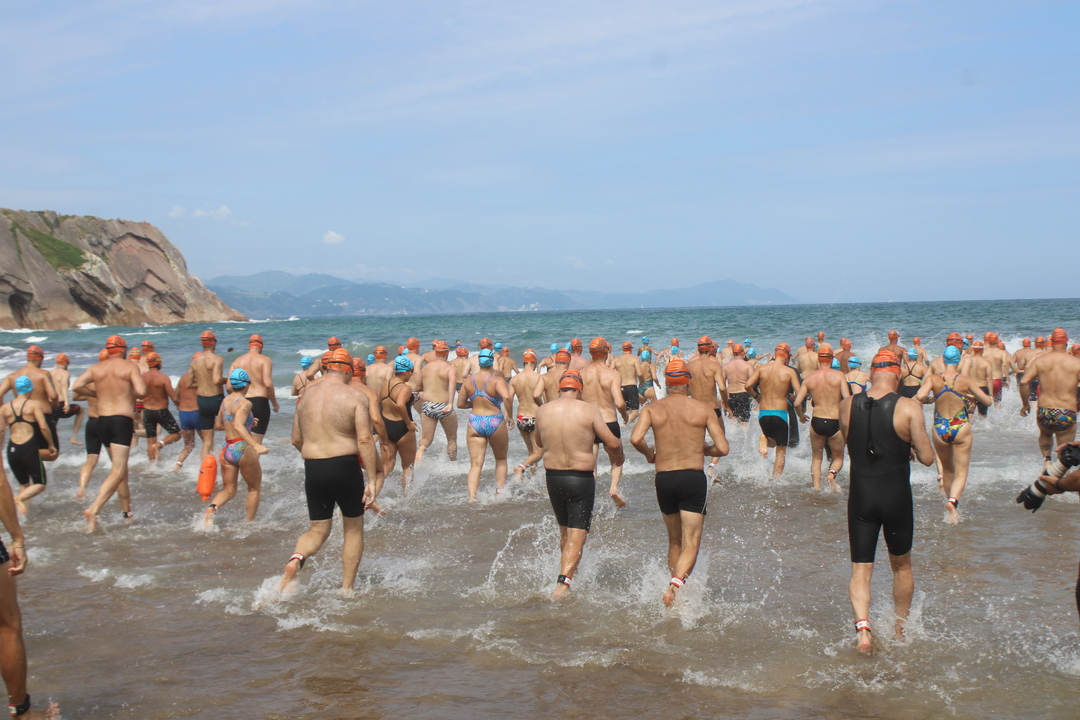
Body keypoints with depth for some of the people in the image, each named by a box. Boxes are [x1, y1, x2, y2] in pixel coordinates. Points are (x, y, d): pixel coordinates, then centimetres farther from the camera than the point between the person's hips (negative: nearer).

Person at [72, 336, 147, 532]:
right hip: (123, 420, -6)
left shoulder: (96, 368, 8)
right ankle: (93, 510, -25)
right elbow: (142, 392, -15)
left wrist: (97, 394, 12)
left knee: (120, 468, 21)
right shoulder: (130, 367, -4)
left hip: (102, 420, 6)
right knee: (118, 473, -9)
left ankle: (127, 511, 29)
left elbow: (77, 386, -3)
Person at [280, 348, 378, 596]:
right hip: (345, 468, -4)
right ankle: (347, 589, 17)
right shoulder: (355, 396, -7)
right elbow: (365, 439, -15)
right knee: (354, 529, 15)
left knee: (317, 530, 15)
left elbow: (296, 440, 14)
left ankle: (296, 559, -16)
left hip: (313, 471, 4)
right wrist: (372, 480, -14)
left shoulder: (307, 395, 8)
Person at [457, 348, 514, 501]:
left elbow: (460, 404, 6)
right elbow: (507, 397, -29)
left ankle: (472, 496, -14)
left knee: (475, 464, 1)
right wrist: (510, 416, -15)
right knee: (501, 459, 21)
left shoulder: (469, 381, 1)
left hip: (475, 423, 2)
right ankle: (500, 492, 22)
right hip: (495, 423, -2)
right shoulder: (497, 380, -11)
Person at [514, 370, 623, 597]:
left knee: (565, 533, 21)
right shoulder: (588, 410, -9)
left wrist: (524, 465, 30)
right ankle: (563, 583, -13)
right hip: (581, 479, -4)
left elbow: (538, 448, 11)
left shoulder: (542, 411, 2)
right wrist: (619, 457, 12)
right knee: (577, 536, -1)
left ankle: (568, 576, 34)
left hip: (553, 477, 4)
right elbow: (613, 443, -9)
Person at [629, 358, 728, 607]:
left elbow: (636, 439, -14)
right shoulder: (703, 409, 0)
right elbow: (723, 448, -5)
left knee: (674, 541, 21)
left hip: (664, 479, 2)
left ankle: (675, 583, 25)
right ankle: (676, 584, -26)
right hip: (693, 478, -2)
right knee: (691, 544, -3)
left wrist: (649, 454, 6)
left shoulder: (652, 408, 2)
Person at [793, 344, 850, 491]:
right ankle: (832, 474, -14)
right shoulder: (839, 375, -7)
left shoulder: (809, 378, -1)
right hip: (835, 422, -2)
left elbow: (797, 403, -2)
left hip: (816, 422, 2)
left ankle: (816, 488, 11)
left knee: (816, 458, 20)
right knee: (838, 458, 16)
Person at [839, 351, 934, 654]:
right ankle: (900, 631, 31)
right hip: (896, 497, -1)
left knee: (860, 570, 7)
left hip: (860, 497, 1)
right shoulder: (908, 407, -11)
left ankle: (862, 627, -14)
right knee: (901, 566, 19)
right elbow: (927, 458, -9)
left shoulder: (848, 405, -1)